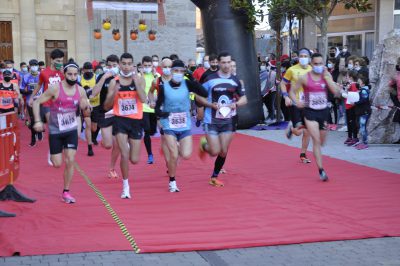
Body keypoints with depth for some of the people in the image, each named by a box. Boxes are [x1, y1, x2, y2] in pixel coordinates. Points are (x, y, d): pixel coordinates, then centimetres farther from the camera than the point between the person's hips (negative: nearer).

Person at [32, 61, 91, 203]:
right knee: (57, 164, 0)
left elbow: (87, 114, 4)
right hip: (55, 130, -2)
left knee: (70, 161, -7)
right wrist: (37, 121, -20)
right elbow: (37, 102, -10)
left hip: (72, 130, 2)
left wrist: (86, 107, -20)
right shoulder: (55, 88, -14)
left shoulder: (80, 91, -3)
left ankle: (66, 192, 6)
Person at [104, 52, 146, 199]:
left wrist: (136, 82, -22)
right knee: (124, 155, -12)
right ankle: (125, 186, 6)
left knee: (134, 160, 5)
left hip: (136, 121, 1)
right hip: (120, 120, -1)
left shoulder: (139, 79, -1)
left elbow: (143, 99, -17)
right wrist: (114, 93, -15)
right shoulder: (114, 82, 1)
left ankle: (128, 146, 42)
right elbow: (107, 106, 2)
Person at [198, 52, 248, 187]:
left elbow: (244, 99, 12)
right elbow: (198, 96, -1)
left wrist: (236, 104, -10)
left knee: (224, 152, 4)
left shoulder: (235, 80, 4)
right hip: (211, 120, -3)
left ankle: (214, 177, 22)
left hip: (228, 121, 3)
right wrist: (211, 105, -16)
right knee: (215, 152, -6)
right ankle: (204, 144, 28)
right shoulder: (210, 79, -7)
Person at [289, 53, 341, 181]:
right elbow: (292, 91, 4)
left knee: (321, 142, 17)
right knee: (316, 141, -12)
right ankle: (321, 170, -8)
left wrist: (326, 77, -15)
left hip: (324, 112, 4)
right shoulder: (304, 78, -5)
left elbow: (336, 92, -13)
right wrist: (297, 102, -14)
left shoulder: (327, 76, 0)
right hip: (310, 112, -3)